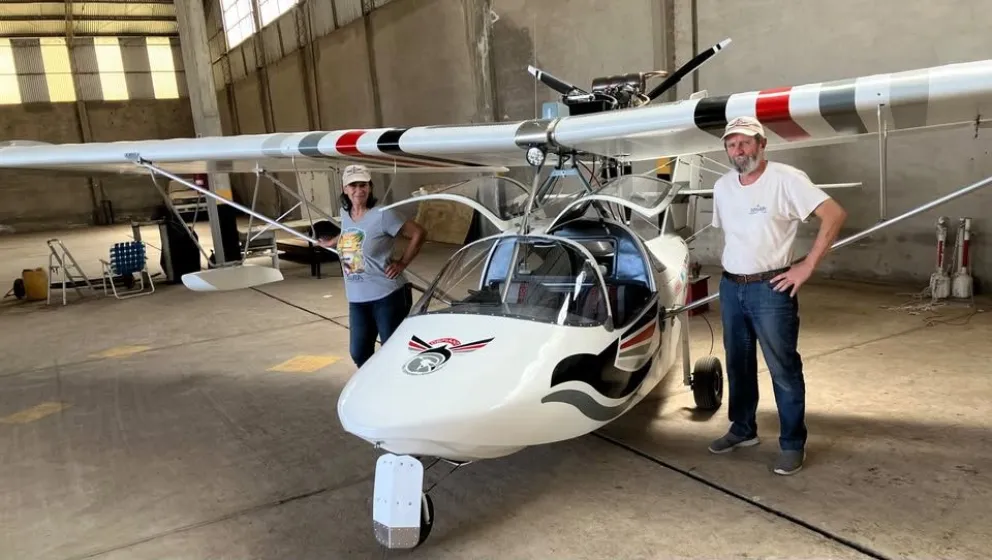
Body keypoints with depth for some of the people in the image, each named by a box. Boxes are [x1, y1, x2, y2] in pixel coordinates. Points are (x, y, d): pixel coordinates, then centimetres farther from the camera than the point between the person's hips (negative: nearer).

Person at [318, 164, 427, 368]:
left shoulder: (382, 215, -12)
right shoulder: (345, 214, 8)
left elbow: (418, 234, -10)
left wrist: (402, 263, -10)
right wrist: (332, 242, 33)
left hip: (387, 296, -6)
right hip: (356, 299, 7)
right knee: (359, 353, 8)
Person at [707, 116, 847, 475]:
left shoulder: (786, 179, -13)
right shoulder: (722, 186, 7)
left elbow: (835, 215, -18)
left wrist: (807, 267, -18)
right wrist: (731, 269, 11)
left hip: (770, 288, -6)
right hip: (730, 287, 7)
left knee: (783, 369, 1)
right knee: (738, 364, 17)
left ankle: (793, 444, 14)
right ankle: (743, 429, 34)